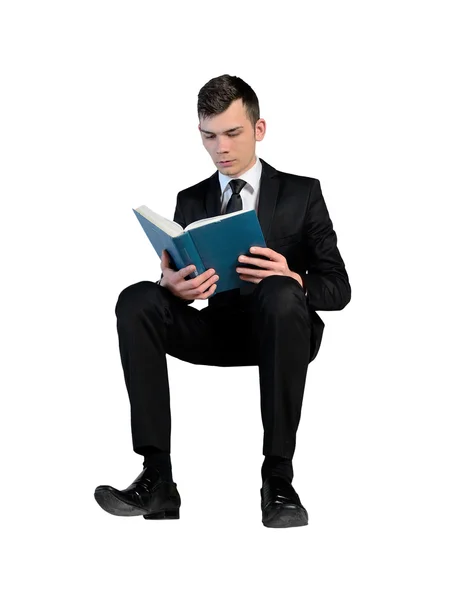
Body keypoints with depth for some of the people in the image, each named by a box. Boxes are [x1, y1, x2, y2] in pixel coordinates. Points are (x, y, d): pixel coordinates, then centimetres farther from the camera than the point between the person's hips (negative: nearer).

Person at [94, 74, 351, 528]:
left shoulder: (302, 193, 7)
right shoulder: (190, 201, 15)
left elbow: (338, 287, 1)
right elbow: (176, 278, 7)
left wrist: (293, 281, -23)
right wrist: (172, 286, -20)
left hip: (279, 329, -3)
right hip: (217, 330, 3)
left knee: (280, 294, -38)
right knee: (136, 300, -24)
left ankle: (278, 478, -35)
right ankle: (157, 477, -31)